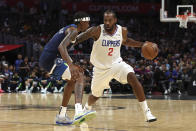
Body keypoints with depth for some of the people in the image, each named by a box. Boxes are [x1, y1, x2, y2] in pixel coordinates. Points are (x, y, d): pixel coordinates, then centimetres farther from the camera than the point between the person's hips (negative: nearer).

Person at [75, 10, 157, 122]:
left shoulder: (123, 31, -8)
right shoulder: (97, 31, -20)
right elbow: (79, 38, -15)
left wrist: (142, 44, 5)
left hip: (116, 63, 1)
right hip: (101, 68, -1)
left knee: (133, 78, -27)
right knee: (95, 96, 14)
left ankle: (147, 112, -25)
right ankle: (87, 109, 52)